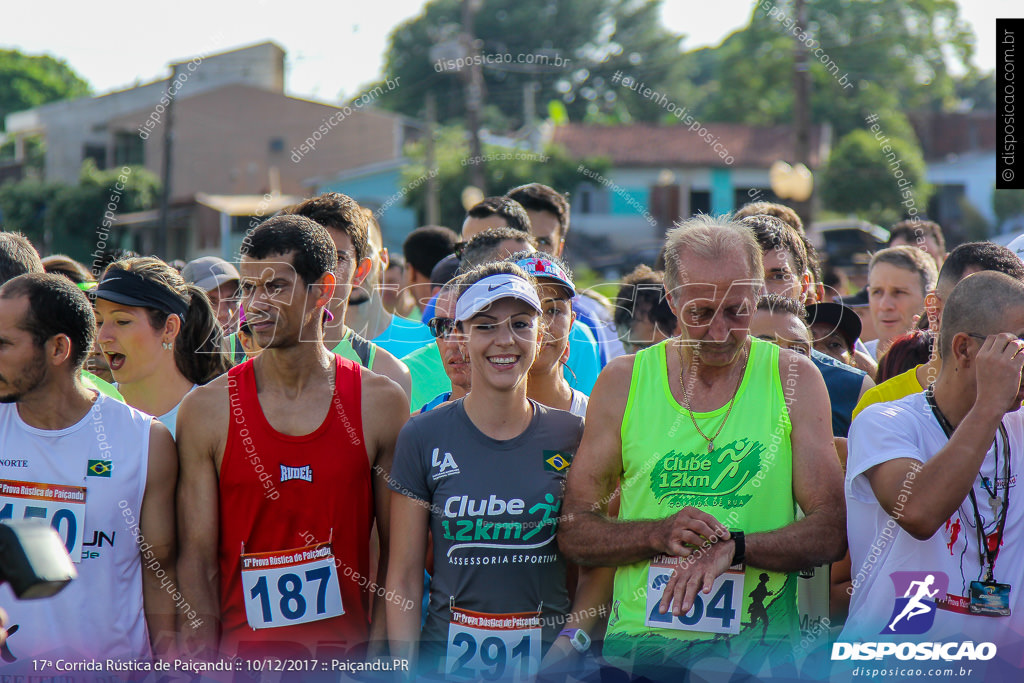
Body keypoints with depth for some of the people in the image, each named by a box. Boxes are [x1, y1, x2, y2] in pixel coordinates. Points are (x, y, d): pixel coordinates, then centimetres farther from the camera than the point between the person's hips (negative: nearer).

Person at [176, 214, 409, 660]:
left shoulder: (381, 403, 1)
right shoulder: (207, 409, 0)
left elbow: (398, 554, 2)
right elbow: (197, 556, -2)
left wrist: (378, 654, -7)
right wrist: (207, 664, -10)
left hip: (348, 656, 0)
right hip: (243, 655, 0)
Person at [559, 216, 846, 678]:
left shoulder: (795, 379, 3)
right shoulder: (623, 382, 4)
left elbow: (831, 531, -2)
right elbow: (573, 533, 4)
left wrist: (733, 546, -18)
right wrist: (661, 533, -13)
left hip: (756, 647, 0)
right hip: (639, 645, 0)